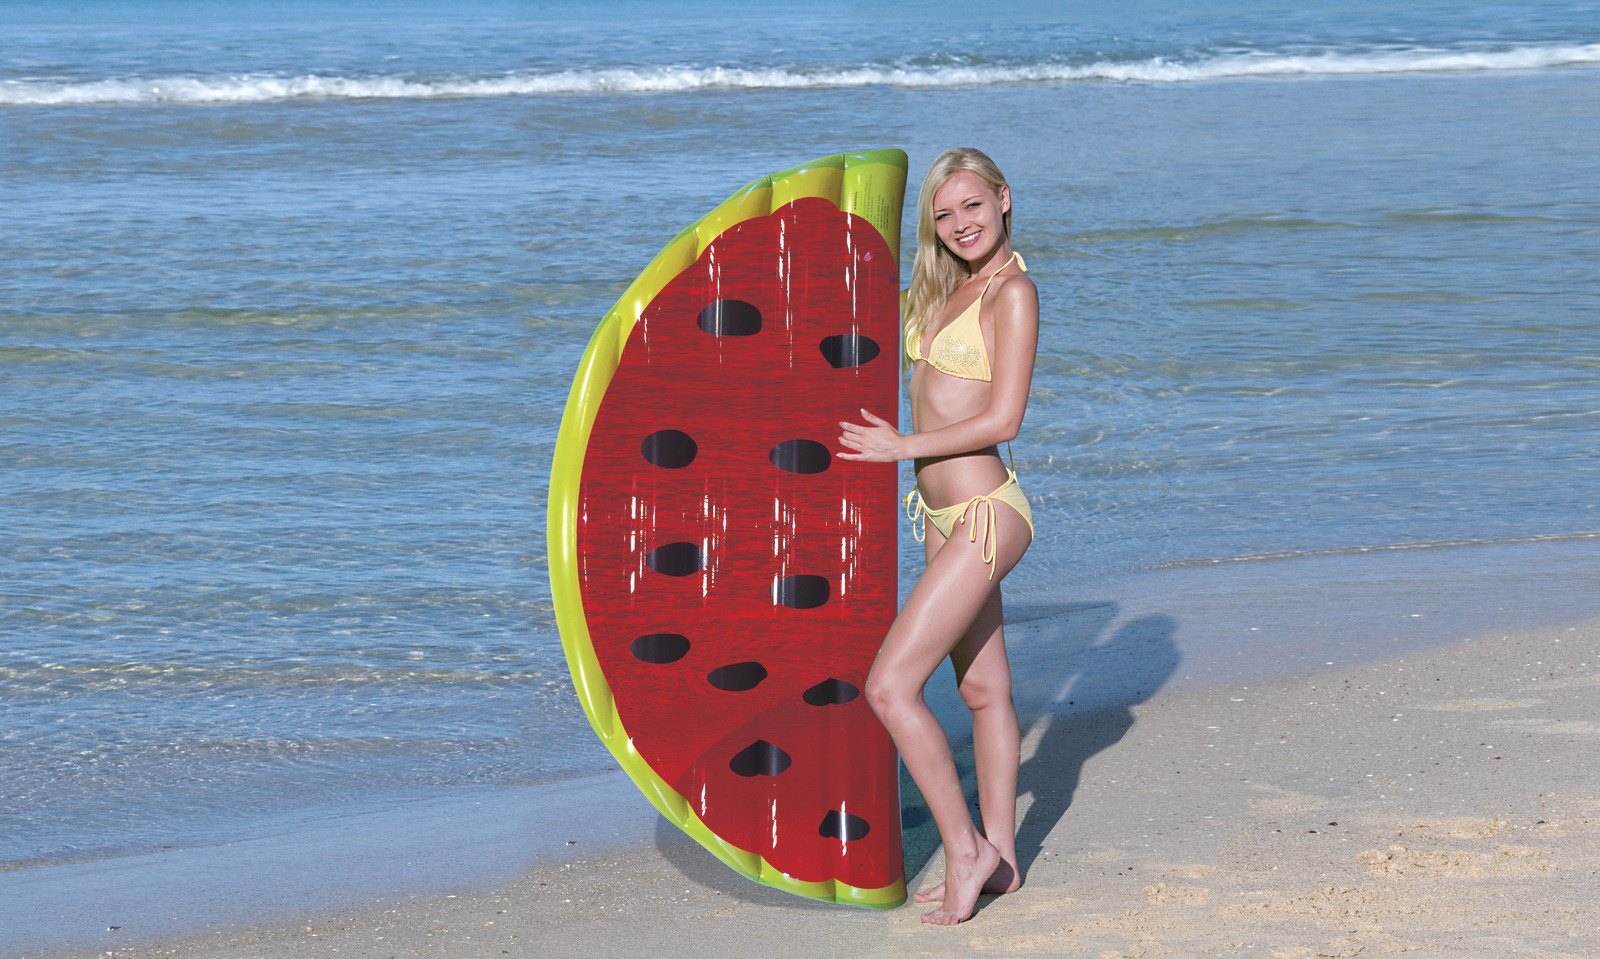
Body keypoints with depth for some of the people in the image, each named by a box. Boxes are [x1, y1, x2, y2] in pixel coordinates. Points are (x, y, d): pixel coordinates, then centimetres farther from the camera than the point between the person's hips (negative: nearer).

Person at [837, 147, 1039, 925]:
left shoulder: (1013, 291, -13)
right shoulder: (950, 287, 12)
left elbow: (1004, 420, -17)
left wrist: (903, 447, -12)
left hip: (984, 517, -9)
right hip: (944, 515, 9)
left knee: (890, 687, -12)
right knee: (984, 690, 15)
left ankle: (965, 849, -2)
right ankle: (998, 858, 24)